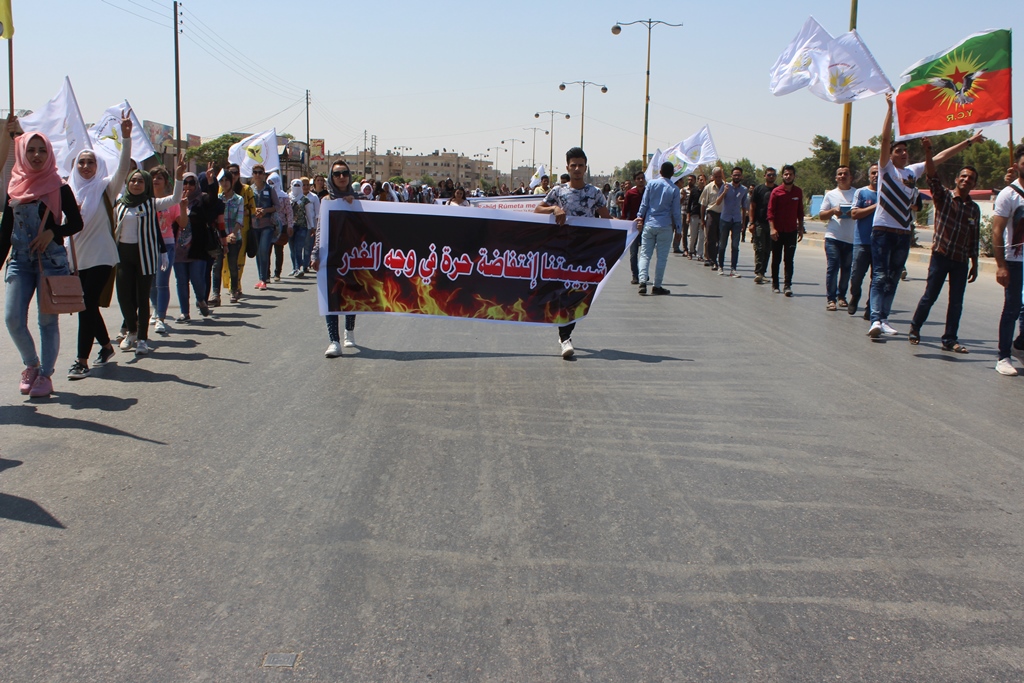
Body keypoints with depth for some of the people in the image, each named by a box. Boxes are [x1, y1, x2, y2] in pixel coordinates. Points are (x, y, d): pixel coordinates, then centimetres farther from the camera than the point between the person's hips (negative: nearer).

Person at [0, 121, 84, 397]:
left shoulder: (59, 187, -2)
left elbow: (76, 222, -1)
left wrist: (53, 232, -17)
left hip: (52, 260, -3)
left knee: (47, 320, 0)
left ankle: (45, 374, 12)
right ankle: (31, 364, 19)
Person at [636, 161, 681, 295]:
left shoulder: (652, 184, 0)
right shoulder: (674, 189, -4)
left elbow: (644, 204, 2)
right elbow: (676, 211, 0)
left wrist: (640, 217, 11)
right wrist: (678, 226, 9)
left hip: (649, 224, 2)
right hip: (665, 226, -1)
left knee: (645, 254, 4)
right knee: (662, 257, 6)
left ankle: (643, 281, -14)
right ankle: (657, 286, 8)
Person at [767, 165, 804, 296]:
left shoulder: (798, 192, 5)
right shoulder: (776, 192, -3)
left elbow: (800, 212, 12)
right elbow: (770, 211, -6)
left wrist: (800, 228, 10)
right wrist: (772, 228, -15)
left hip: (791, 231, 1)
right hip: (777, 231, -1)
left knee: (789, 260, -3)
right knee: (776, 259, 7)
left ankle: (787, 285, -3)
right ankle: (775, 284, 17)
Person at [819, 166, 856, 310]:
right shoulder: (830, 194, 11)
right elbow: (821, 215, 11)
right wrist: (833, 211, -9)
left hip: (851, 238, 1)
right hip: (833, 237, -1)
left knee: (846, 269, 8)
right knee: (832, 267, -8)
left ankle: (841, 296, 23)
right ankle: (831, 299, -6)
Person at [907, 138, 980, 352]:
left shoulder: (974, 208, 11)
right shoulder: (943, 197, 0)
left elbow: (974, 239, 13)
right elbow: (932, 176, -16)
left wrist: (974, 264, 12)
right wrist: (928, 152, -30)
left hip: (961, 261, 4)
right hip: (941, 255, -4)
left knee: (956, 302, 4)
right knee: (930, 296, 1)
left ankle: (949, 339, 10)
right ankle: (915, 328, 20)